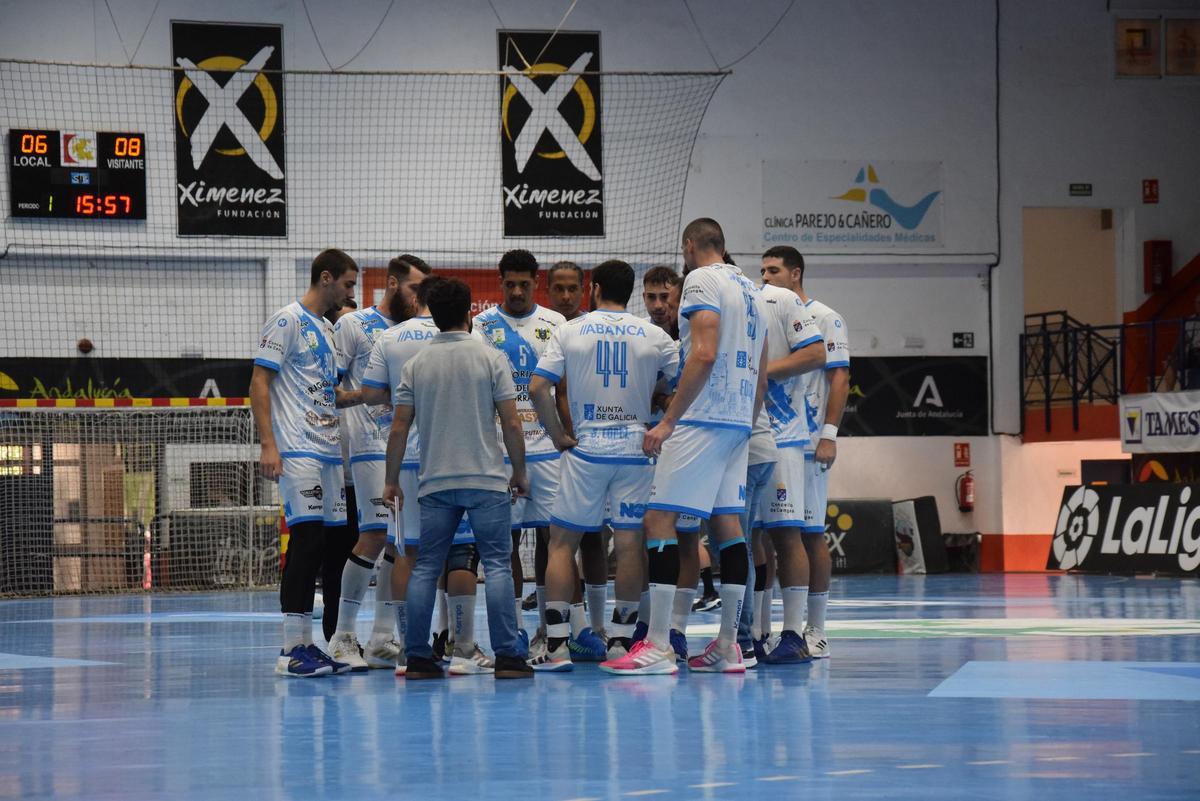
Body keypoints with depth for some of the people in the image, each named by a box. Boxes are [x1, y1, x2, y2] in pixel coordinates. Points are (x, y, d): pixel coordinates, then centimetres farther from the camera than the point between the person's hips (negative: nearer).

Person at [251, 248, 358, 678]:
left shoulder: (327, 330, 21)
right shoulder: (287, 320, -5)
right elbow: (259, 383, -11)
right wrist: (268, 444, -18)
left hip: (328, 451, 9)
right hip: (297, 449, -9)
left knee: (332, 541, 7)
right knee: (307, 538, -13)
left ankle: (307, 645, 12)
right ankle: (292, 649, -12)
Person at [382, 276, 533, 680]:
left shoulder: (415, 365, 5)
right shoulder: (490, 359, -2)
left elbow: (399, 428, 4)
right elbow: (511, 424, -4)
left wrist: (391, 481, 13)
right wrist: (519, 472, 8)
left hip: (435, 481, 3)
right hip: (487, 480, -3)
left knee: (425, 568, 7)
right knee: (497, 564, -2)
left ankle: (417, 657, 5)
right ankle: (507, 655, -7)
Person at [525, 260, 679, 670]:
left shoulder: (570, 331, 1)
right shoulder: (654, 337, 4)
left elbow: (537, 387, -6)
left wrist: (558, 436, 3)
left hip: (585, 448, -1)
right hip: (636, 448, 1)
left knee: (562, 542, 4)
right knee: (629, 543, 4)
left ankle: (556, 645, -3)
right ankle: (622, 641, 5)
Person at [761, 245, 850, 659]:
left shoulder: (823, 318, -2)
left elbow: (840, 378, -8)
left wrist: (829, 434, -17)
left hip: (806, 442, -6)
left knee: (811, 533, -4)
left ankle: (815, 631, 0)